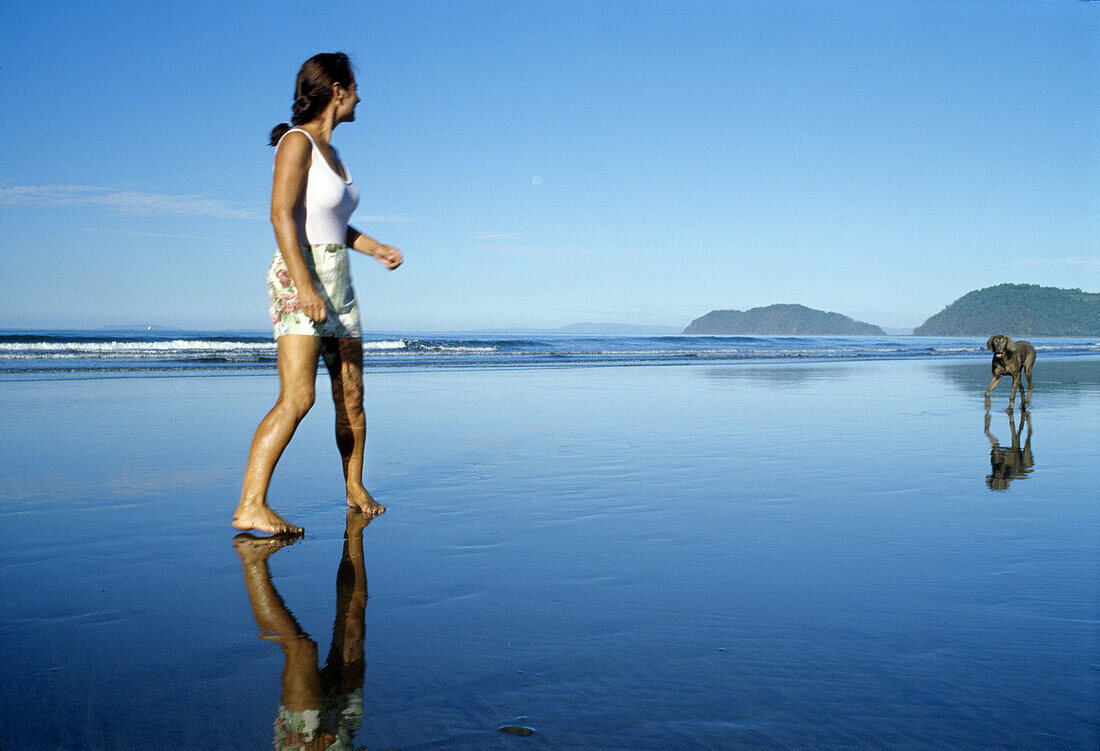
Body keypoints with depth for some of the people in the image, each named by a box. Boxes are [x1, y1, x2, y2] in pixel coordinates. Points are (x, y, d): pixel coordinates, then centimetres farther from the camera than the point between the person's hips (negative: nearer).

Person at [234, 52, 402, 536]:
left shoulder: (328, 150, 18)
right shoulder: (297, 142, -7)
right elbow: (282, 216, -17)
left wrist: (375, 248, 17)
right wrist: (304, 285, -25)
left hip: (337, 284, 9)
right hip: (300, 279, -8)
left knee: (351, 396, 11)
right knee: (297, 398, -18)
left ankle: (355, 489, 26)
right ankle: (250, 506, -18)